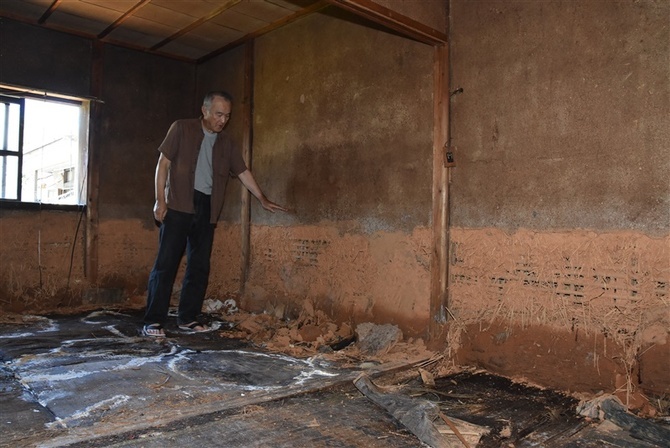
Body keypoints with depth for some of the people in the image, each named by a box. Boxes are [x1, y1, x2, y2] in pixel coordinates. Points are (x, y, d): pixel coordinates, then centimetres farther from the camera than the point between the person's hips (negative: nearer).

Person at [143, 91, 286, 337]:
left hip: (206, 209, 5)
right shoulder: (182, 129, 1)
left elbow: (242, 171, 17)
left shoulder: (225, 142, 12)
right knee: (166, 262, -7)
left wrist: (263, 199, 16)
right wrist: (160, 200, -8)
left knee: (200, 266, 5)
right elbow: (163, 163, -1)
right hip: (179, 205, -4)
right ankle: (153, 321, -1)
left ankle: (187, 318, 14)